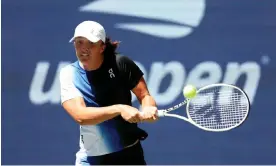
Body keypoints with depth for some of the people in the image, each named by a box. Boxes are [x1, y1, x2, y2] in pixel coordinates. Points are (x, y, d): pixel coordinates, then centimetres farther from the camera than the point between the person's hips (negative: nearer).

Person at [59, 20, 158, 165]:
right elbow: (80, 115, -24)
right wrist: (119, 109, -35)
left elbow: (144, 95, -3)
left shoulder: (120, 64, -9)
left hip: (129, 153, 1)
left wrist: (148, 110, -28)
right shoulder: (69, 74, -10)